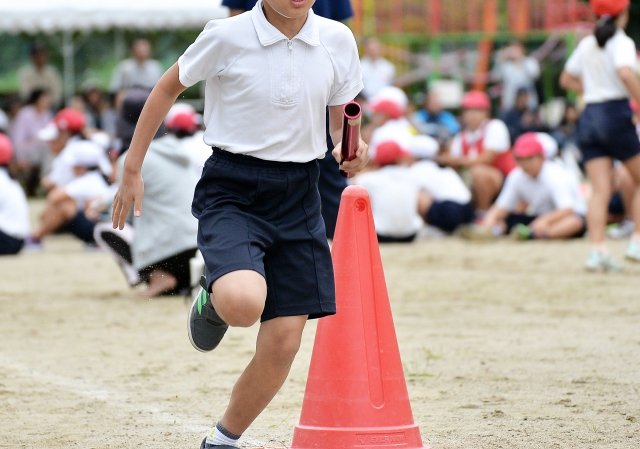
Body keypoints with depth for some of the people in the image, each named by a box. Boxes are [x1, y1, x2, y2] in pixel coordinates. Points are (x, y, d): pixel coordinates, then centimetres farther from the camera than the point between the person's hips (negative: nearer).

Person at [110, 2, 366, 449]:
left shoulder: (338, 40, 0)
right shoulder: (228, 36, -11)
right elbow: (168, 88, 4)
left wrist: (350, 151, -9)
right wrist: (132, 170, 4)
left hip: (298, 195, 4)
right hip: (232, 189, -4)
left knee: (283, 344, 1)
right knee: (244, 303, -32)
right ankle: (212, 299, 8)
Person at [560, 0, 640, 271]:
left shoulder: (586, 44, 14)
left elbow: (566, 80, 24)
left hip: (589, 116, 6)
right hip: (616, 113, -6)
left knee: (599, 190, -1)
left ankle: (597, 250, -13)